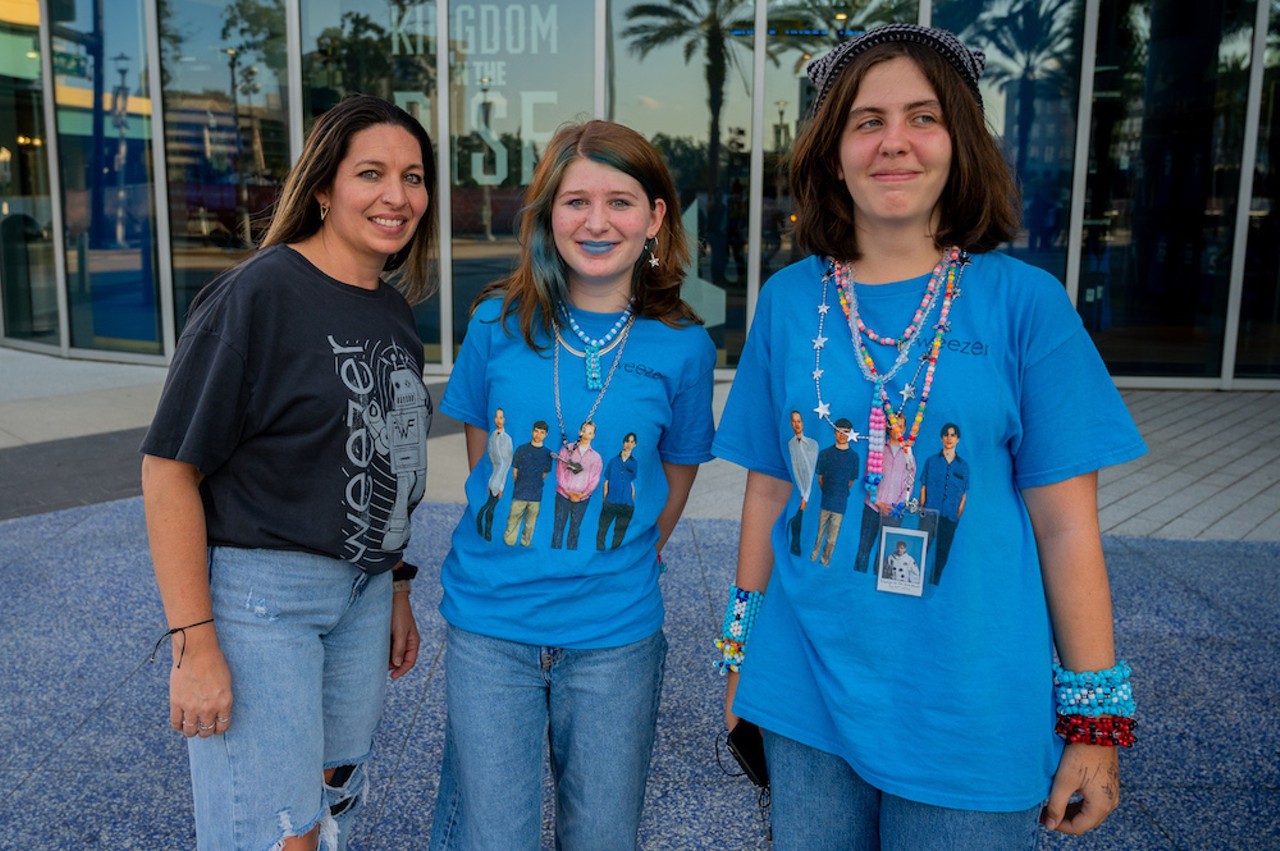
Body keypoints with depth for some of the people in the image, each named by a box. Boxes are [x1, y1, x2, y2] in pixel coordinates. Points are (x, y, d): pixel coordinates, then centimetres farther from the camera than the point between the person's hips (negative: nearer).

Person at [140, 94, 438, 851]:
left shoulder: (395, 311, 7)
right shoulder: (258, 294, -14)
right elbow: (170, 470, -15)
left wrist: (396, 589, 16)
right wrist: (195, 645, -18)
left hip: (362, 593, 7)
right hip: (258, 594, -7)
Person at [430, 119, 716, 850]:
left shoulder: (682, 346, -5)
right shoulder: (499, 324, -3)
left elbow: (673, 485, 7)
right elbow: (482, 460, 9)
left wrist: (616, 570, 9)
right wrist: (516, 561, 8)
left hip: (615, 636, 0)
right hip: (491, 625, 0)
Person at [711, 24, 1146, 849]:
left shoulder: (1023, 301, -7)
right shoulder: (788, 301, 0)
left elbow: (1066, 525, -6)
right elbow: (768, 493, 6)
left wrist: (1097, 718, -4)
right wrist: (739, 651, 11)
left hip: (970, 714, -2)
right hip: (805, 692, 3)